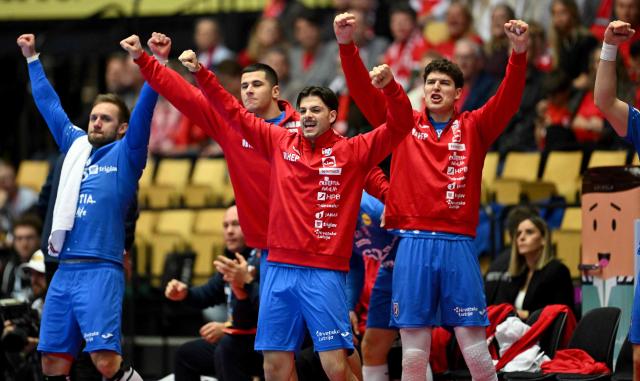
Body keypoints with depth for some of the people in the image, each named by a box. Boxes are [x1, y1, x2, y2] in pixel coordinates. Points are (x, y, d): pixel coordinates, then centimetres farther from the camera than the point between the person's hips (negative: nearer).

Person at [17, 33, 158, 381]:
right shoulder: (76, 146, 19)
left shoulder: (126, 154, 4)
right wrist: (32, 59, 35)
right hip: (64, 271, 6)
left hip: (100, 271, -6)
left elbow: (143, 110, -9)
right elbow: (49, 104, 29)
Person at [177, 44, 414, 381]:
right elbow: (233, 112, 13)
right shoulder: (280, 144, 9)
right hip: (280, 268, 4)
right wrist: (200, 73, 7)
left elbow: (399, 126, -8)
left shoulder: (353, 151, 1)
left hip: (325, 273, -4)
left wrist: (389, 87, -24)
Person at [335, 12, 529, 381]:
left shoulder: (473, 128, 8)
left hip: (458, 244, -1)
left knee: (476, 351, -2)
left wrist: (519, 53, -21)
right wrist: (347, 45, -11)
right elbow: (363, 91, 3)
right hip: (413, 243, 1)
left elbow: (508, 99, -5)